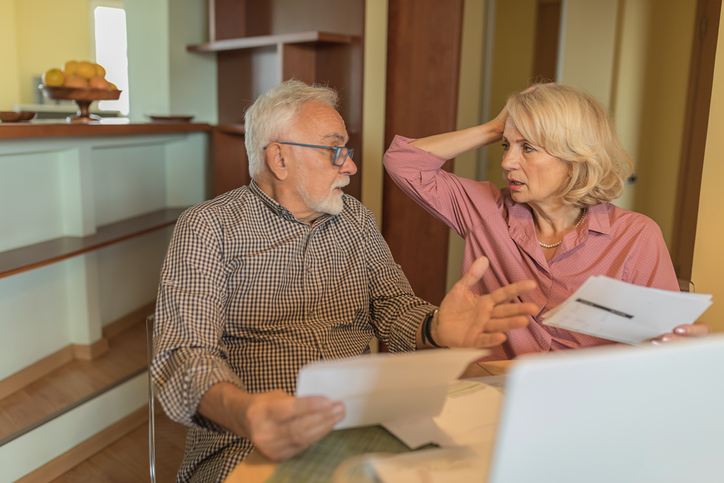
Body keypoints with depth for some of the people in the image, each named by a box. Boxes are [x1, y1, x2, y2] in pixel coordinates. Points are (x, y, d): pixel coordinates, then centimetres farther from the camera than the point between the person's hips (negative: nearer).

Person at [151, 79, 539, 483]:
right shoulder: (207, 228, -3)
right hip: (246, 447, -5)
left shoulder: (358, 220, 14)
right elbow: (186, 353, -13)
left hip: (359, 427, 5)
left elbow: (395, 308, 8)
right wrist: (242, 413, -35)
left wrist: (436, 329, -17)